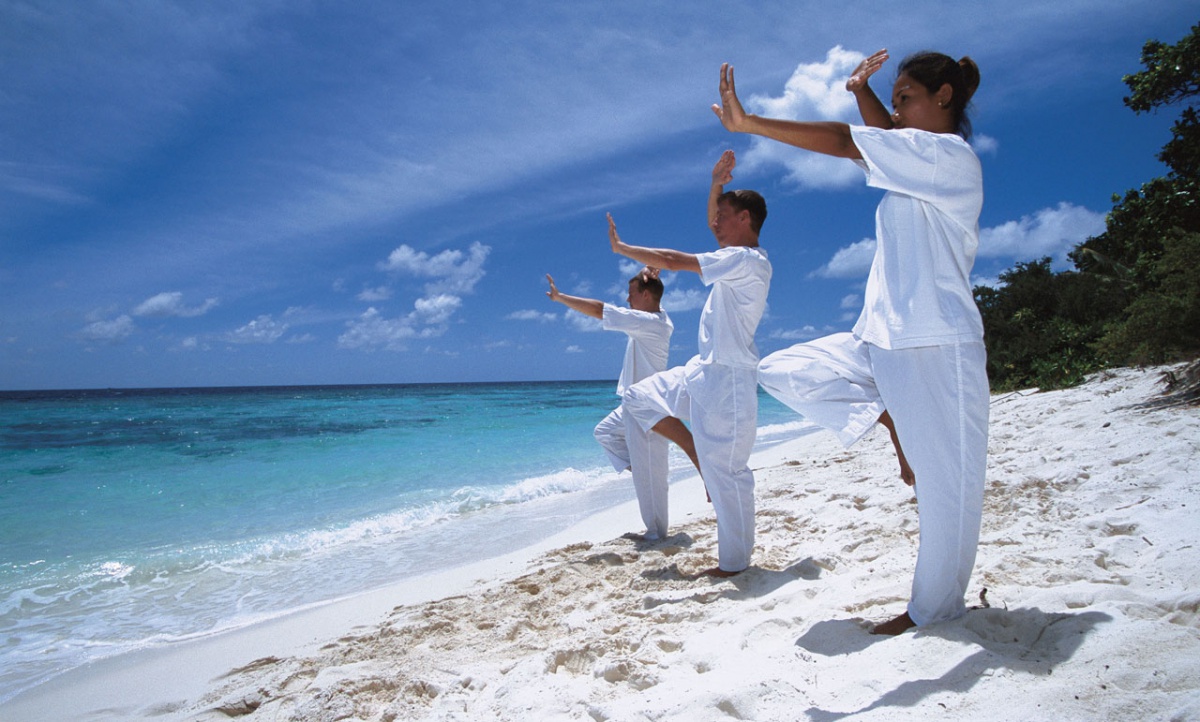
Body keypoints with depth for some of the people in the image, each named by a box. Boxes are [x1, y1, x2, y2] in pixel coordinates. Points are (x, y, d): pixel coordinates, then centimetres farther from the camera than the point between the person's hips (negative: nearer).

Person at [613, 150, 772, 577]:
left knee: (726, 472, -3)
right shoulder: (739, 257, 12)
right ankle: (701, 456, 13)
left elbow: (672, 260, -19)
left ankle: (734, 562, 9)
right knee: (639, 398, 11)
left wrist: (620, 247, -8)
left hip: (728, 379, -10)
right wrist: (716, 184, 12)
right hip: (704, 371, 10)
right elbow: (714, 225, 29)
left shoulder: (746, 260, -17)